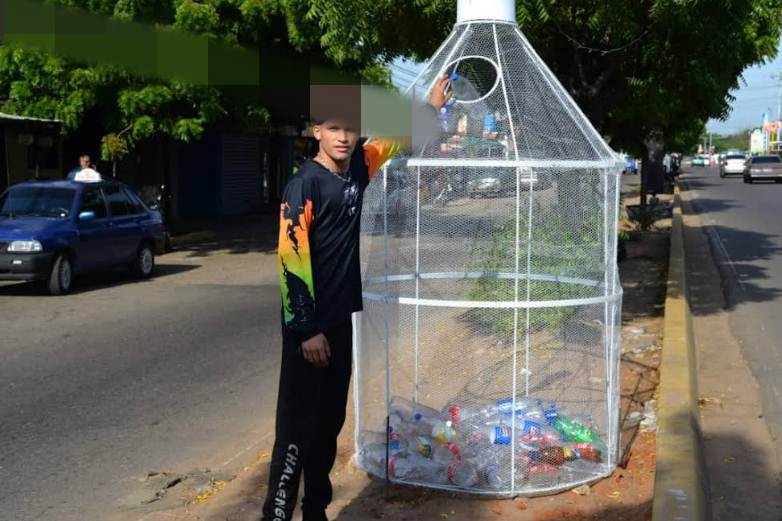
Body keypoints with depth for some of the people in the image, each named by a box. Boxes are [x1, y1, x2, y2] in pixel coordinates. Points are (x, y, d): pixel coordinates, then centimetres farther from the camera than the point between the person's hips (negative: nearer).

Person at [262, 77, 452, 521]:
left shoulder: (358, 167, 6)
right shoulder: (304, 184, -14)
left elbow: (398, 139, 27)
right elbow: (291, 259, -18)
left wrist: (432, 108, 32)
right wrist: (307, 330, -20)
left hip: (341, 318, 7)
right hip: (308, 325, -7)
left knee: (330, 423, 14)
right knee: (298, 426, -5)